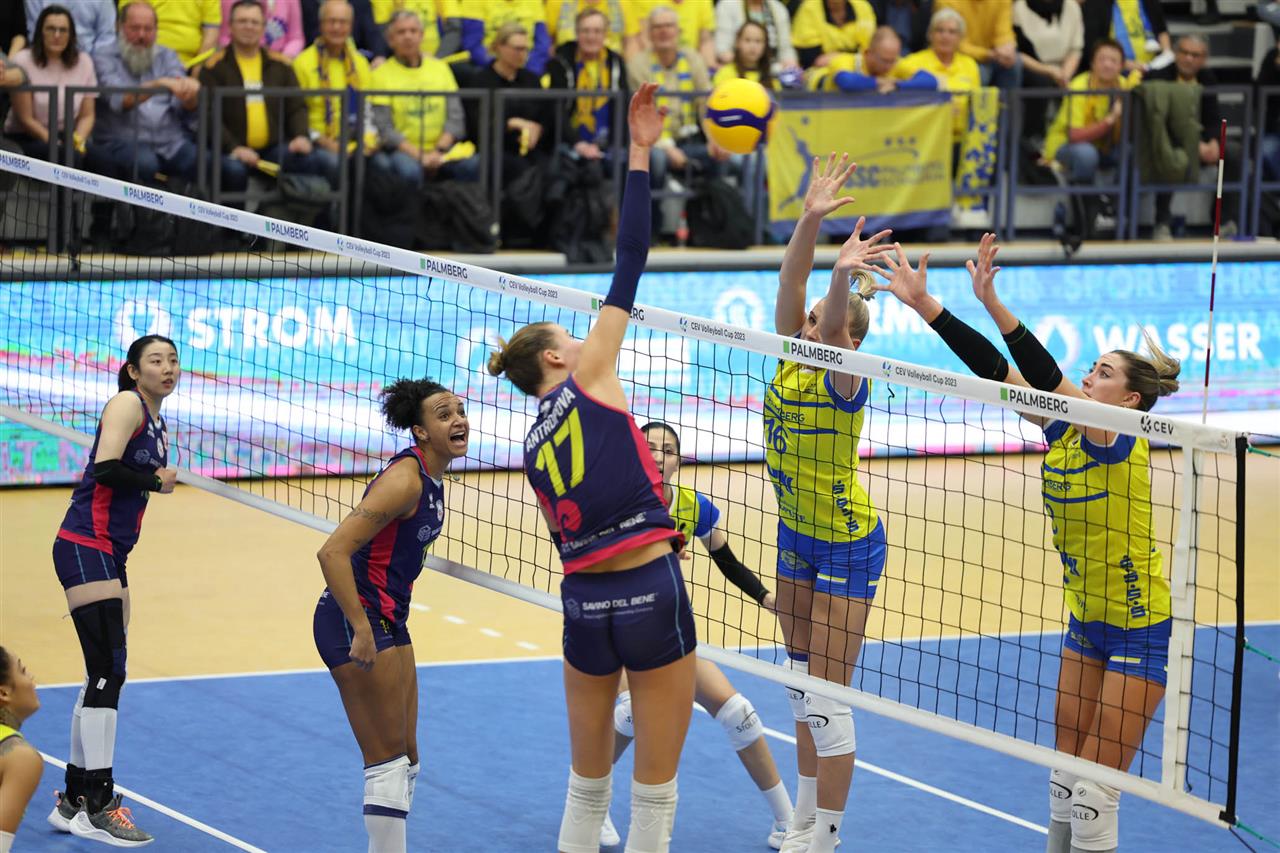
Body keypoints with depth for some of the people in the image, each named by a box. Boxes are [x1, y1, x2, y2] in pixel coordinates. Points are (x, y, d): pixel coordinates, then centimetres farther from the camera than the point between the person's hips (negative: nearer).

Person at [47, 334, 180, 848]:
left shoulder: (159, 427, 18)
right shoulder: (127, 404, -8)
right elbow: (106, 468, -20)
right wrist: (158, 481, -9)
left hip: (110, 556, 9)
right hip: (85, 549, -9)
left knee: (104, 675, 10)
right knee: (108, 669, -13)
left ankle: (73, 801, 17)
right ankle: (97, 806, -13)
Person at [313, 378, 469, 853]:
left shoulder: (432, 478, 7)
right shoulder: (406, 480, -21)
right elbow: (333, 552, -28)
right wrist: (361, 631, -28)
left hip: (389, 620, 9)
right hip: (356, 621, -9)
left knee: (406, 759, 14)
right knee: (388, 761, -5)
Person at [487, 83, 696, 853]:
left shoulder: (534, 446, 14)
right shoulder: (590, 377, -2)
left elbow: (577, 534, 15)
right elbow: (630, 261, -4)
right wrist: (640, 152, -1)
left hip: (584, 599, 6)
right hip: (649, 590, -6)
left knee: (588, 784, 18)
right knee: (655, 790, 3)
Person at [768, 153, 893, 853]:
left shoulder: (844, 382, -21)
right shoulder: (789, 361, -4)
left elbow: (837, 331, -42)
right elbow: (790, 284, -14)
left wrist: (845, 275, -58)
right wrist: (810, 218, -26)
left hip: (847, 546, -8)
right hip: (797, 535, 8)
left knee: (827, 697, -6)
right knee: (802, 683, 17)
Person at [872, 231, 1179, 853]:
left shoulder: (1121, 444, -21)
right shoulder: (1063, 431, -1)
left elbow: (1047, 379, -35)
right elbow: (994, 369, -7)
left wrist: (992, 303, -42)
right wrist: (925, 305, -14)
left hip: (1140, 630, -8)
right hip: (1087, 621, 8)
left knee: (1094, 785, -5)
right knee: (1065, 774, 11)